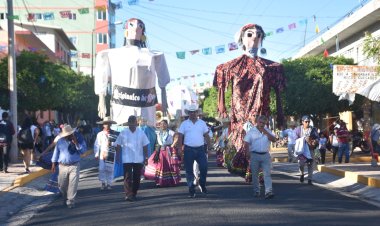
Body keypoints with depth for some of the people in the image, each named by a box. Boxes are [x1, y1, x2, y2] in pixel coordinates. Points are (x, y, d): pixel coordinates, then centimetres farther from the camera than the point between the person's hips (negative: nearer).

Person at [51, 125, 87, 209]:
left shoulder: (79, 139, -5)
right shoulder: (60, 141, 0)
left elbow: (83, 150, -14)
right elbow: (56, 152, 6)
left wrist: (76, 142, -23)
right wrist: (53, 164, 5)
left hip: (74, 166, -2)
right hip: (62, 166, 2)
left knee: (73, 185, -6)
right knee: (62, 185, 10)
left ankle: (71, 202, 5)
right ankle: (65, 198, 35)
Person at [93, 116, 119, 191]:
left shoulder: (115, 134, 1)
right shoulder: (100, 134, 8)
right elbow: (96, 145, 9)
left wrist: (111, 143, -17)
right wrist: (96, 154, 3)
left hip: (111, 154, -1)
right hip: (102, 154, 1)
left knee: (110, 169, 1)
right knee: (102, 169, -3)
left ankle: (109, 184, 12)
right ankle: (103, 183, 9)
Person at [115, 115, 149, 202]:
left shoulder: (141, 133, 3)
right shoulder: (123, 133, 0)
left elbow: (145, 146, 7)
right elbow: (118, 145, 4)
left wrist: (145, 157, 2)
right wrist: (118, 156, -2)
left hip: (138, 159, 2)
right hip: (127, 160, -2)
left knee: (137, 178, 7)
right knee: (128, 177, -10)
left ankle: (134, 194, 19)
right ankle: (128, 194, -14)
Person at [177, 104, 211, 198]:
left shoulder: (202, 123, 9)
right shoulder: (184, 124, 4)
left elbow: (207, 136, 11)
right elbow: (180, 137, 1)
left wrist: (209, 148, 5)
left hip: (200, 149, 1)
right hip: (188, 150, -1)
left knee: (204, 167, -8)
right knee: (189, 171, 2)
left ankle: (202, 185, 17)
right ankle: (191, 190, 11)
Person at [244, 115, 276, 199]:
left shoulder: (267, 131, 11)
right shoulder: (251, 131, 2)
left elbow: (274, 139, -2)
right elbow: (246, 144, -3)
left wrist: (266, 132, -10)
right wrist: (249, 153, -14)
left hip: (265, 155, 2)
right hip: (255, 155, -1)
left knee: (267, 174, -9)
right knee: (255, 175, 6)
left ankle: (268, 192, -16)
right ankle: (256, 191, 18)